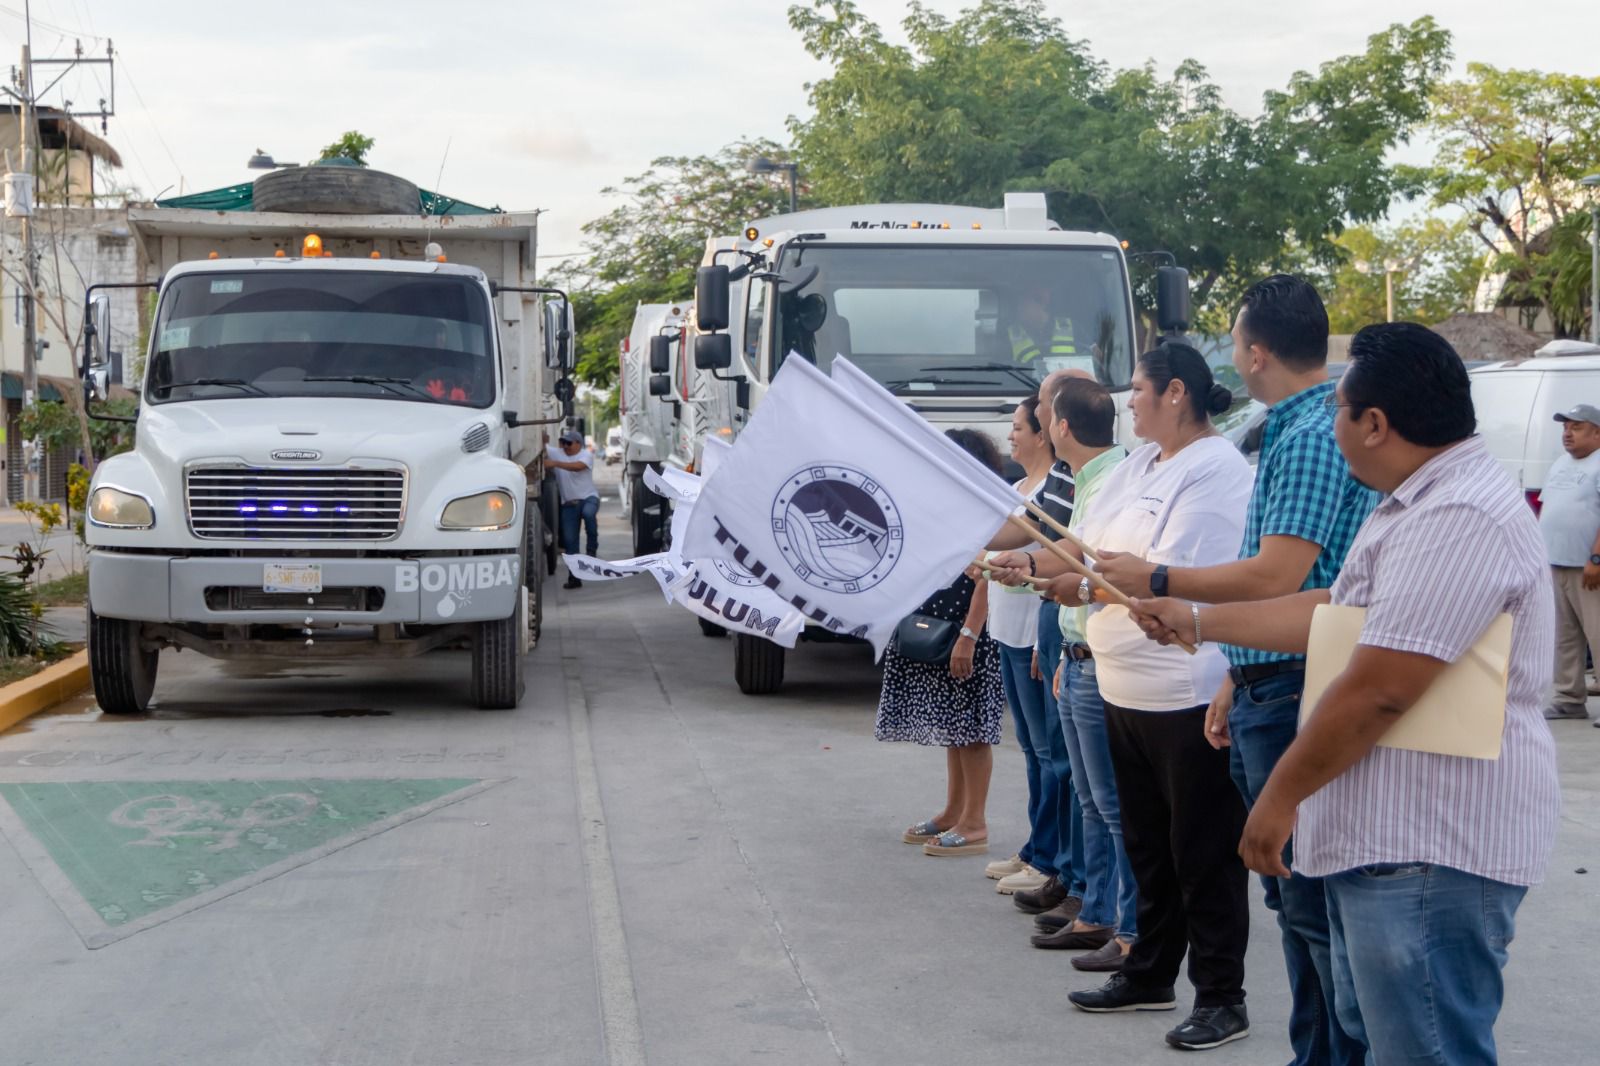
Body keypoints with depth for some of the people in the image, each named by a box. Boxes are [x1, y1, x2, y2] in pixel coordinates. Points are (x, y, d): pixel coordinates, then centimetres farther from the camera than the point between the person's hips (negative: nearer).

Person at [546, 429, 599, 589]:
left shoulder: (586, 454, -6)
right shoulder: (557, 453, 6)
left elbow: (578, 466, -26)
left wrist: (555, 463, -33)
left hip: (588, 497, -4)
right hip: (569, 503, 4)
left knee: (588, 513, -39)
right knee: (569, 541, 0)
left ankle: (592, 549, -20)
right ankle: (574, 577, 6)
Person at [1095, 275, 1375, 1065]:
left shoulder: (1313, 438, -16)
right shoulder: (1292, 432, 16)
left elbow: (1276, 577, -23)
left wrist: (1156, 581, -13)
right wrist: (1237, 681, 21)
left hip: (1297, 696, -11)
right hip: (1268, 692, 11)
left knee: (1314, 900, -6)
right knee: (1292, 892, 15)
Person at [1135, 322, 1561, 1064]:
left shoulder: (1459, 518, -22)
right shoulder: (1422, 503, 16)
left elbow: (1379, 689, -25)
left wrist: (1280, 796, -15)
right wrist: (1196, 622, 28)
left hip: (1430, 850, -12)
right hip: (1386, 837, 12)